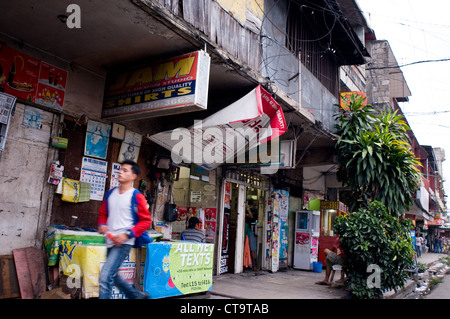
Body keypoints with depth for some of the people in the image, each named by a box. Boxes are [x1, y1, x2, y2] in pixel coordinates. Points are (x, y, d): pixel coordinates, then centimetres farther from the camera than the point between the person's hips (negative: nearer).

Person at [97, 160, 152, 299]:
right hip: (110, 241, 8)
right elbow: (103, 213, 23)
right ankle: (137, 295, 39)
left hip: (124, 242, -8)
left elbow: (146, 221, -9)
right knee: (112, 276, 20)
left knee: (105, 276, -16)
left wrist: (127, 234, -18)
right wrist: (102, 225, 1)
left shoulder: (136, 196, -8)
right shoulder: (111, 193, 11)